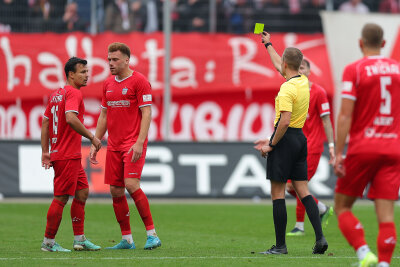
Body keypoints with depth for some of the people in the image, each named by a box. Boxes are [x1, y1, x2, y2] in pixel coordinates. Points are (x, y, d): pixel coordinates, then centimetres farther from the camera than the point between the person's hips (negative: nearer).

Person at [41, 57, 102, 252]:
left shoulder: (56, 95, 17)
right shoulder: (73, 93, -12)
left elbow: (45, 122, 18)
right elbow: (70, 118, -27)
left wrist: (45, 152, 18)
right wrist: (92, 137, -19)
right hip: (68, 156, -10)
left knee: (82, 192, 14)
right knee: (61, 198, -5)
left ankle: (79, 239, 15)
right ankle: (49, 242, 0)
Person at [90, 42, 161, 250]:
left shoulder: (139, 81, -6)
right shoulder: (108, 84, 14)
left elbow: (146, 113, -11)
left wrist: (140, 142, -19)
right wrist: (95, 143, 15)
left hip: (133, 143, -7)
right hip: (113, 145, 7)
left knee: (131, 184, -19)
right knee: (115, 191, 3)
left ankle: (152, 234, -12)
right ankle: (126, 239, 11)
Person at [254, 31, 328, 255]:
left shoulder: (287, 89, -18)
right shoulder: (304, 81, 8)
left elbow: (284, 121, -26)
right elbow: (278, 66, 28)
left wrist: (271, 144, -15)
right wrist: (268, 44, 41)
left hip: (286, 138, -8)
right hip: (300, 138, 8)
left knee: (278, 193, -3)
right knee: (302, 190, 8)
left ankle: (280, 245, -2)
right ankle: (320, 237, -3)